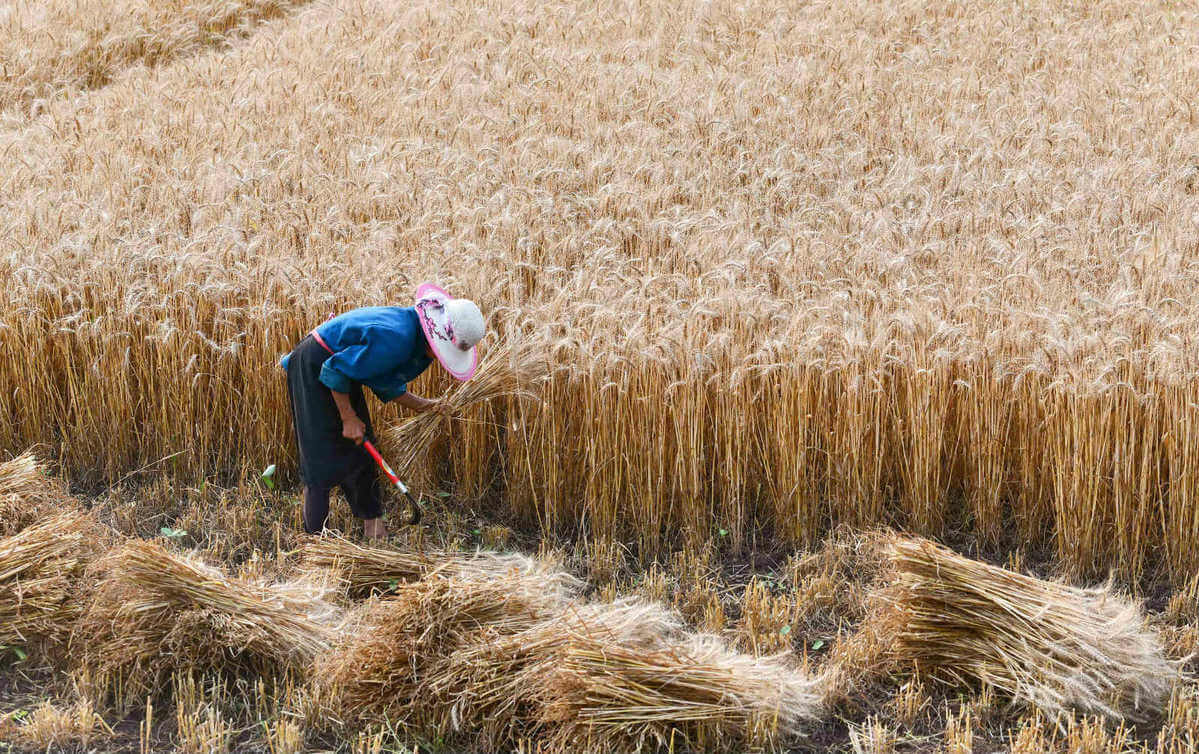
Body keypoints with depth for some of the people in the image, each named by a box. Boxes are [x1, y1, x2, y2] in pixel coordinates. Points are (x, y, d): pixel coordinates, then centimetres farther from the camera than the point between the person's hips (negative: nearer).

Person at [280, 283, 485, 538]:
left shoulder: (420, 345, -4)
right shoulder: (395, 338, -34)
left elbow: (387, 384, 4)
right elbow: (335, 371, -28)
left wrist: (421, 404, -10)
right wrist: (348, 418, -20)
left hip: (342, 371, 10)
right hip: (314, 370, -10)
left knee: (362, 448, 10)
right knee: (324, 453, -10)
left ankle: (373, 526, 18)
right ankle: (314, 535, -4)